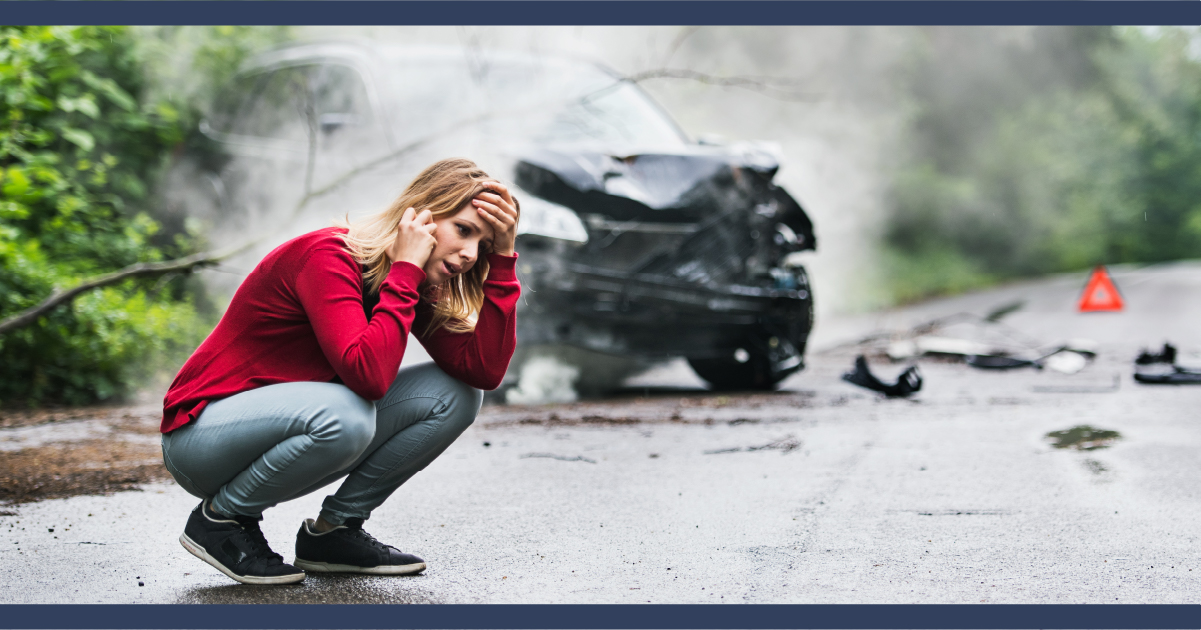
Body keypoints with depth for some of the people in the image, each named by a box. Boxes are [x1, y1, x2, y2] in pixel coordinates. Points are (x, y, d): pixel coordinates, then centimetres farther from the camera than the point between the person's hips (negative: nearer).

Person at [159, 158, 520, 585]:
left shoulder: (412, 279, 0)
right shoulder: (328, 256, -24)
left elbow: (485, 371, -12)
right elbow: (368, 374, -39)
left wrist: (502, 259, -15)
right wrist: (405, 270, -31)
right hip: (201, 434, -8)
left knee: (454, 395, -6)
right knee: (343, 415, -38)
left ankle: (332, 531, 3)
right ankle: (220, 518, -11)